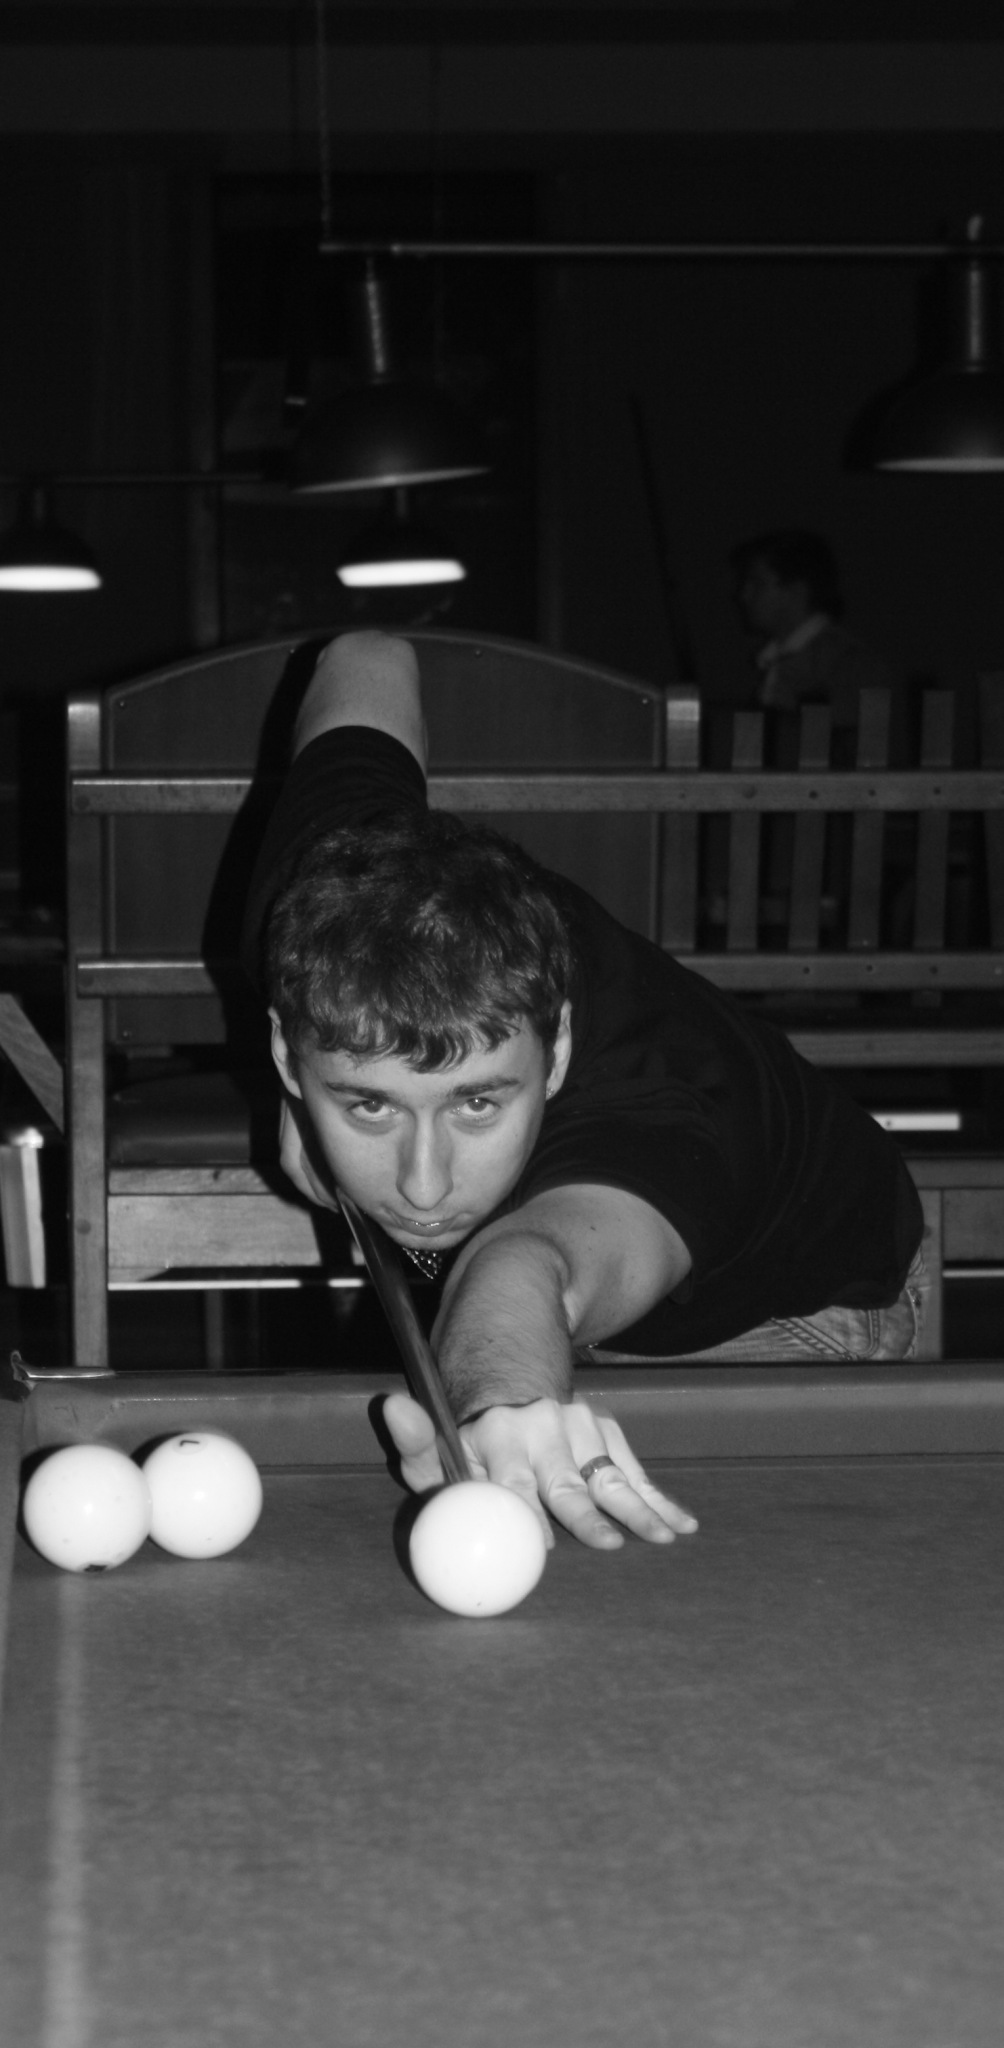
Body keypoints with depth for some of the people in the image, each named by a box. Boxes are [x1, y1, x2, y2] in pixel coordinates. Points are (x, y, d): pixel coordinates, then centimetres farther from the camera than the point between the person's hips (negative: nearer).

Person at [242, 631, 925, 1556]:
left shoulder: (654, 1120, -49)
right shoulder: (321, 909, -33)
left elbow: (529, 1264, -74)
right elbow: (369, 664, -12)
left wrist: (502, 1392, -99)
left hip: (792, 1312, -5)